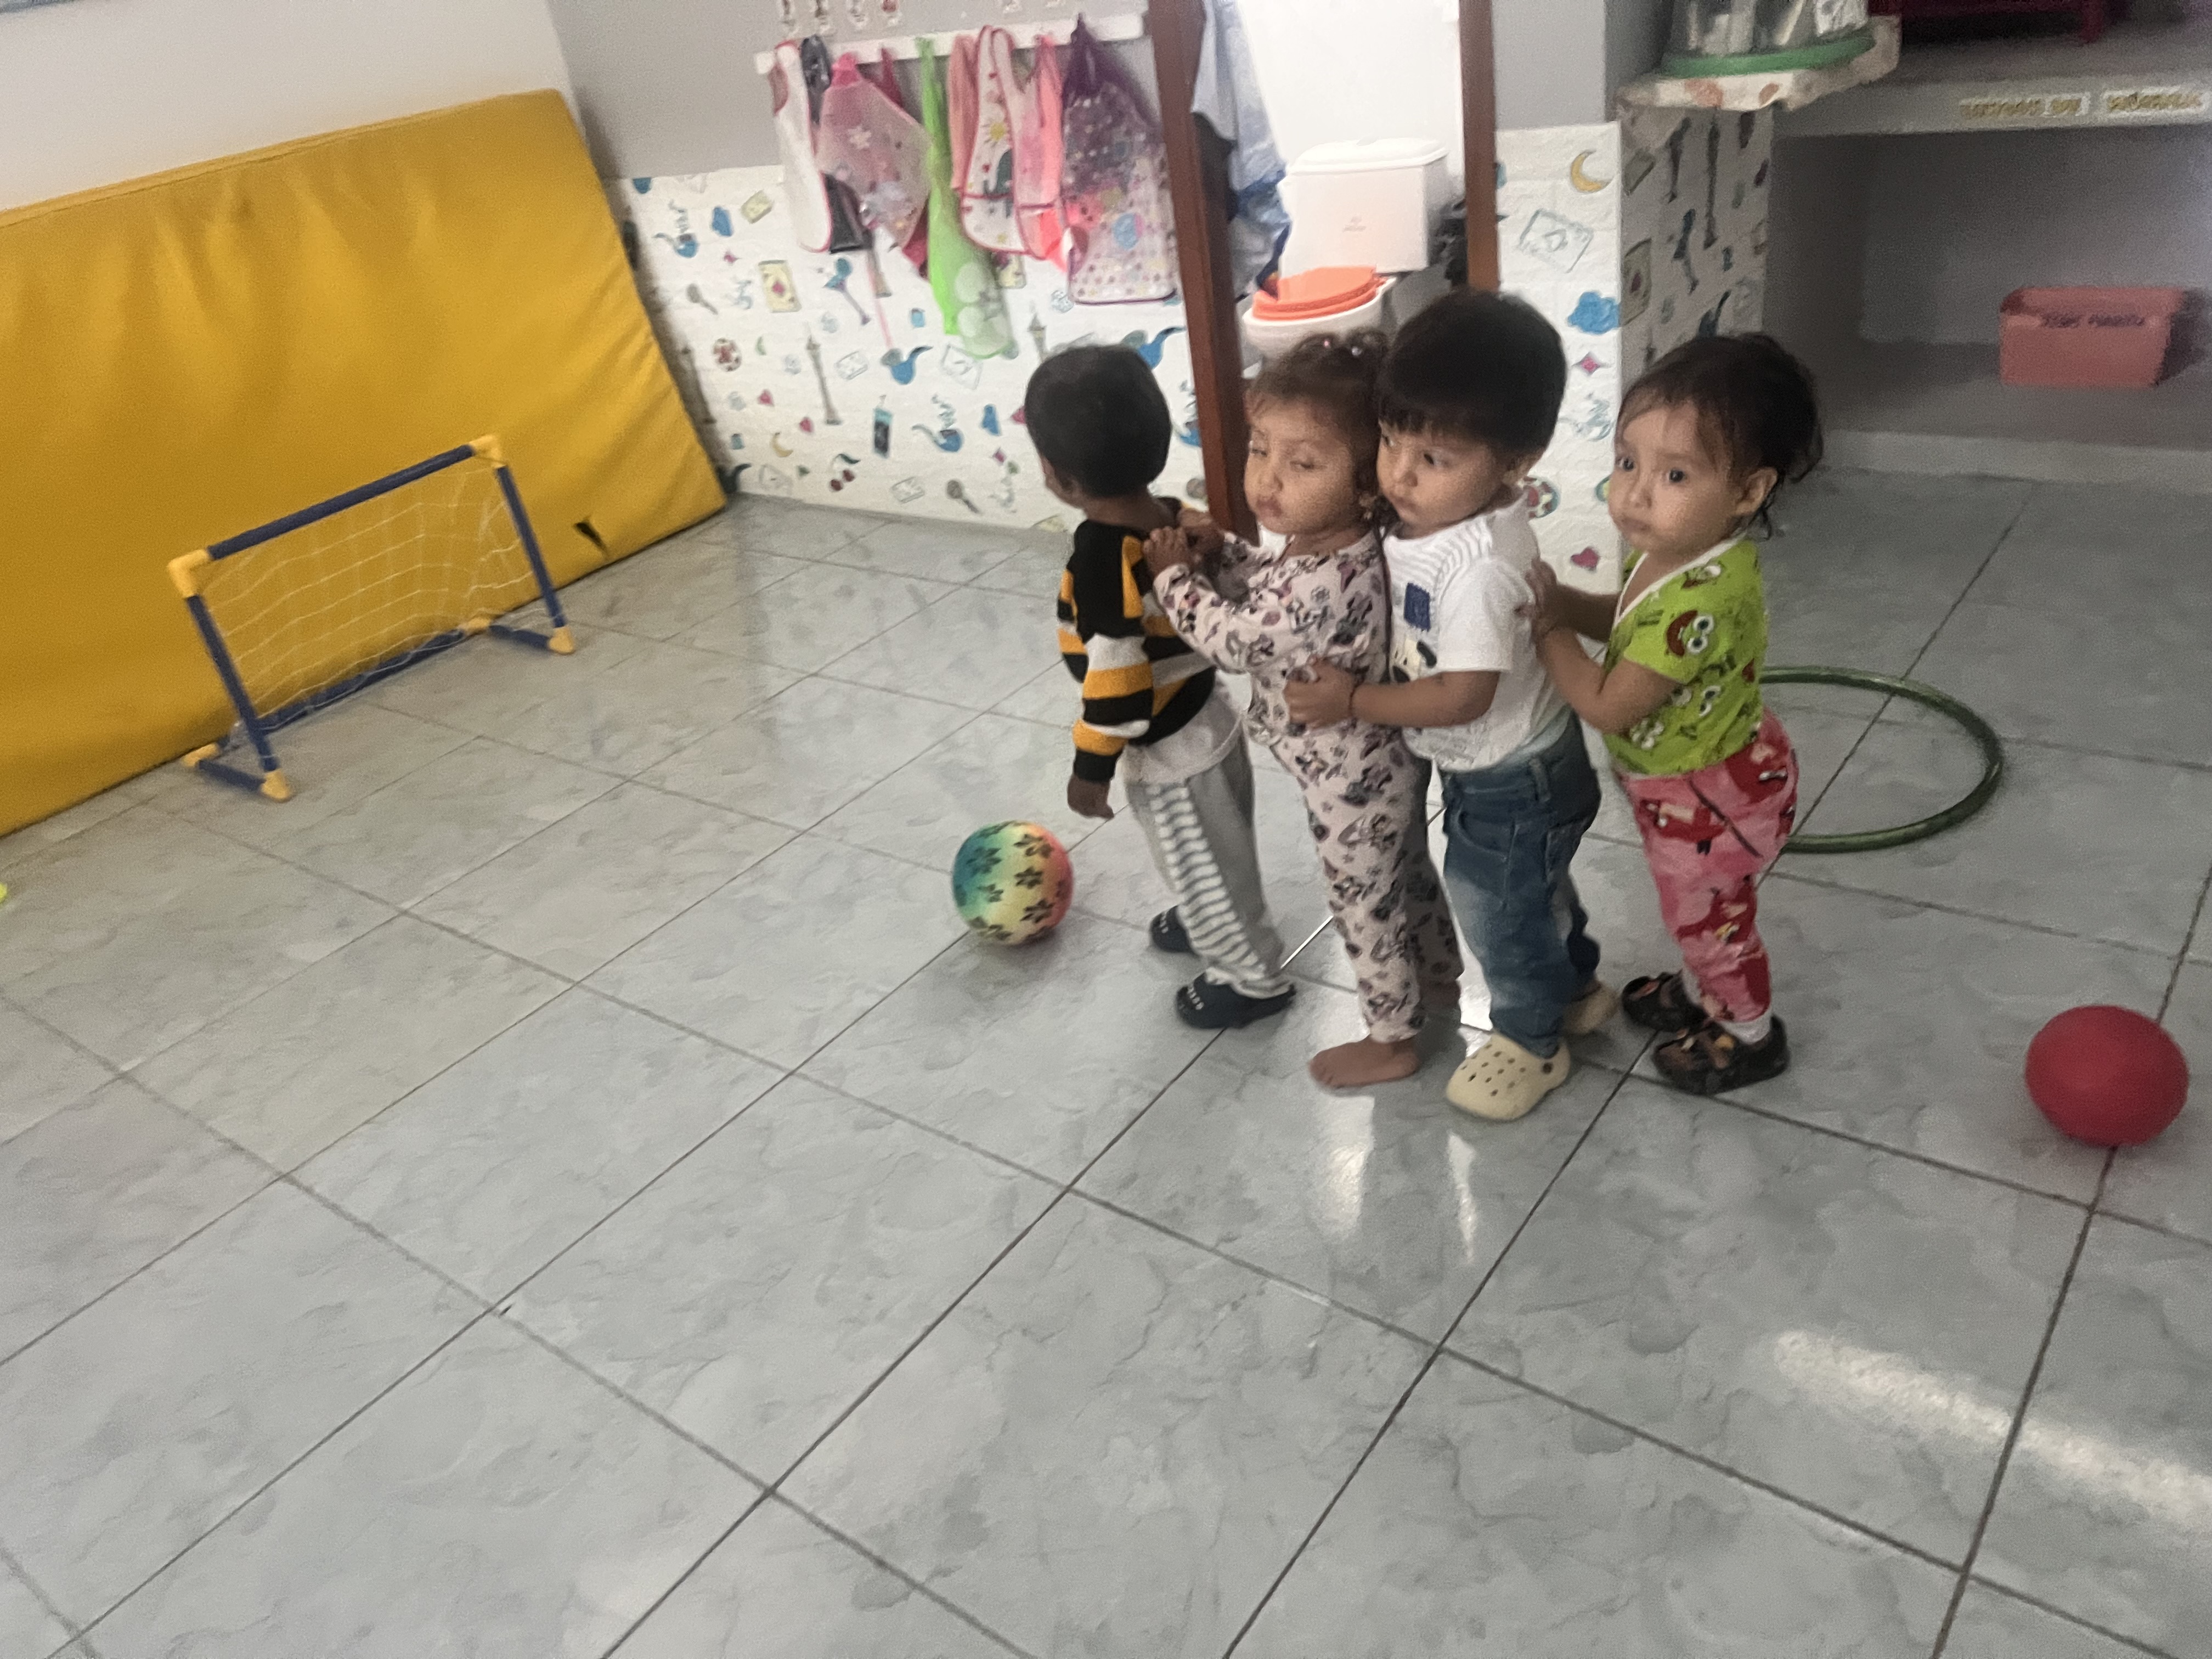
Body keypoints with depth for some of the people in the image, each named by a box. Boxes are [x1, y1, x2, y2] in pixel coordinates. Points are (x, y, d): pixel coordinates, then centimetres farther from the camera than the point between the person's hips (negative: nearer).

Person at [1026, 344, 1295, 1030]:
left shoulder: (1100, 561, -31)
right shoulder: (1179, 519, -8)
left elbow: (1116, 677, -28)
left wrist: (1090, 769, -18)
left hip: (1169, 752, -8)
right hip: (1208, 718, 8)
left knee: (1203, 868, 14)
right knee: (1211, 859, 31)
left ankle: (1254, 978, 33)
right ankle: (1213, 922, 54)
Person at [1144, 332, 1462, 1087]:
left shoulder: (1324, 587, -39)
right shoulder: (1330, 542, -9)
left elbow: (1231, 639, -24)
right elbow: (1268, 587, 10)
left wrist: (1174, 575, -11)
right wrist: (1216, 553, -7)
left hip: (1350, 780, -9)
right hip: (1384, 762, 9)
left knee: (1364, 905, 13)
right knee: (1407, 872, 29)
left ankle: (1392, 1040, 35)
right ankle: (1438, 982, 52)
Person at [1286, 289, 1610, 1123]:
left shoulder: (1476, 568, -37)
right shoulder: (1438, 516, -9)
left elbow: (1463, 696, -33)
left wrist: (1354, 701, -26)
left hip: (1509, 781, -9)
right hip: (1504, 768, 9)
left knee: (1498, 908, 14)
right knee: (1531, 888, 30)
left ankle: (1532, 1041, 38)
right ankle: (1576, 988, 54)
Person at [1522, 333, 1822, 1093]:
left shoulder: (1701, 602, -41)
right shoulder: (1671, 550, -12)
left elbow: (1608, 705, -32)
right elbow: (1630, 623, 7)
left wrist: (1546, 628, -22)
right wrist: (1560, 599, -10)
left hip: (1710, 799, -8)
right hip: (1687, 781, 8)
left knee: (1709, 918, 18)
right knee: (1695, 911, 31)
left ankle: (1749, 1035, 44)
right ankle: (1701, 989, 57)